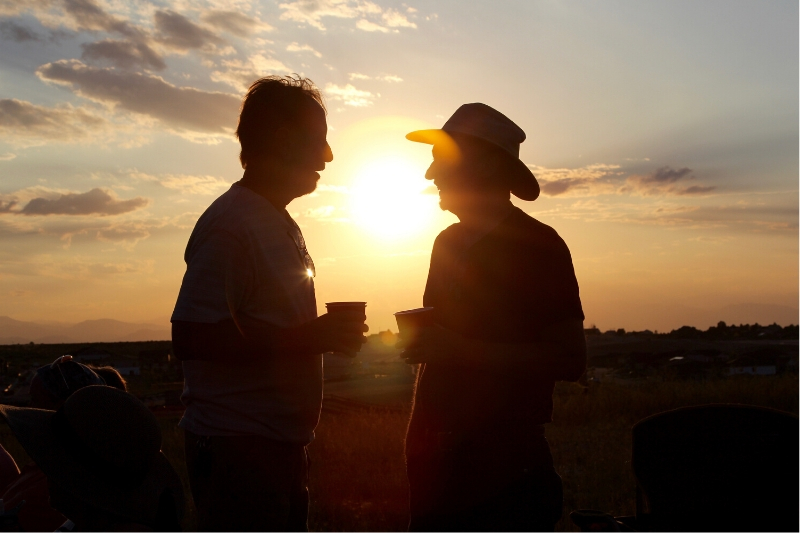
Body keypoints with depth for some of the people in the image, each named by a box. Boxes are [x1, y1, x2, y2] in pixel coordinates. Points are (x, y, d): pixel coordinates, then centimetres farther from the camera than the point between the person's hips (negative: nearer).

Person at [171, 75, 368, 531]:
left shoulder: (282, 225, 17)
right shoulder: (230, 223, -14)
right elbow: (191, 338, -23)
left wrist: (329, 334, 10)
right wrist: (308, 338, -22)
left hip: (281, 444, 9)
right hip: (237, 449, -9)